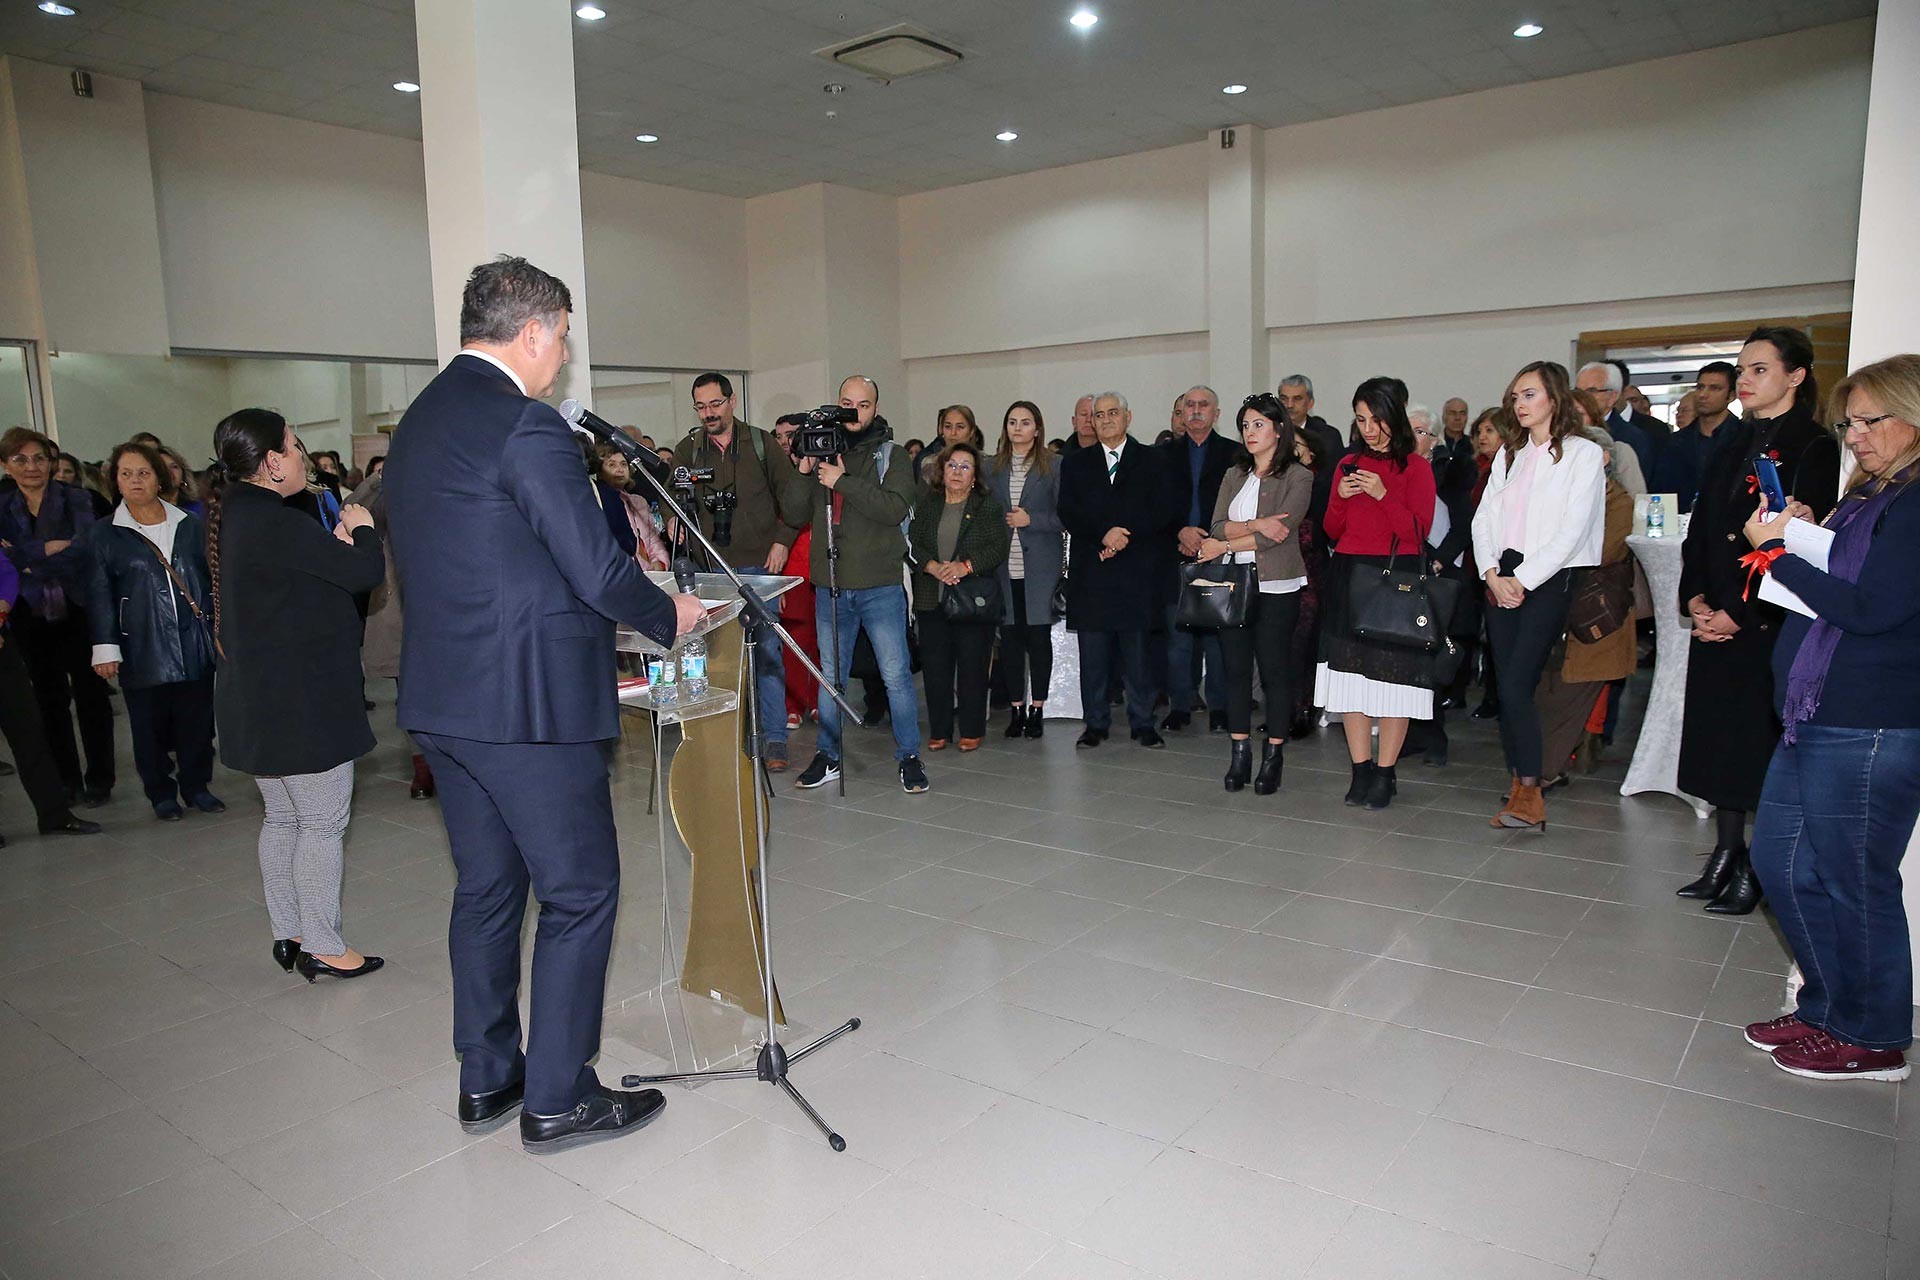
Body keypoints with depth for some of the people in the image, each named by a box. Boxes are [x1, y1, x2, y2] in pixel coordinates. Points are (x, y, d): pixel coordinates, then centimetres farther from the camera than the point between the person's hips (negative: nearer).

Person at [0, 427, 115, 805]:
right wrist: (48, 549, -18)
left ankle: (99, 780, 12)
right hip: (32, 620, 3)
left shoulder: (74, 500, -1)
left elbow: (85, 546, -17)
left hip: (78, 613, -2)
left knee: (90, 695, 2)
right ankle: (66, 782, 19)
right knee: (50, 700, 9)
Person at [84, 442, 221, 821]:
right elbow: (100, 597, 0)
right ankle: (161, 793, 19)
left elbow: (212, 580, 11)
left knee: (197, 721, 6)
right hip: (143, 651, -1)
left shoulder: (191, 527, 7)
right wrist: (105, 647, -6)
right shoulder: (105, 536, 2)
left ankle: (196, 786, 22)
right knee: (150, 726, 5)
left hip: (194, 645, 2)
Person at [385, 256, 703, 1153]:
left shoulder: (417, 422, 13)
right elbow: (598, 571, -18)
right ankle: (556, 1099, 13)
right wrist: (669, 616, 0)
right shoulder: (525, 425, -16)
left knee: (486, 886, 18)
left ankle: (485, 1080, 30)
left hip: (441, 698, 9)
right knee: (579, 892, 3)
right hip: (529, 701, -9)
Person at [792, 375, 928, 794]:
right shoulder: (820, 450, 9)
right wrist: (803, 473, -8)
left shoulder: (892, 456, 0)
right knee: (831, 676, 13)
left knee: (896, 675, 0)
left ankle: (909, 757, 13)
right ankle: (828, 758, 25)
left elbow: (895, 509, -17)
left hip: (879, 587, -3)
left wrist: (843, 483, -21)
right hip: (829, 586, 3)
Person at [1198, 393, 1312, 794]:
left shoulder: (1298, 476, -2)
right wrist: (1255, 525, -17)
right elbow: (1217, 527, 2)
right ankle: (1239, 754, 12)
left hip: (1277, 586, -4)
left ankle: (1273, 758, 9)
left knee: (1275, 669, -1)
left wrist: (1225, 545, -9)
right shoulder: (1235, 476, 14)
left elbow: (1280, 532, -14)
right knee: (1236, 667, 4)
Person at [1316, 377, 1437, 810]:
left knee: (1392, 675, -4)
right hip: (1349, 580, 4)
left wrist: (1383, 495, -17)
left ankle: (1385, 774, 4)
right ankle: (1361, 770, 10)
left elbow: (1418, 532, -6)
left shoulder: (1415, 466, 2)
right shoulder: (1349, 464, 14)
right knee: (1350, 673, 2)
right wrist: (1340, 498, -5)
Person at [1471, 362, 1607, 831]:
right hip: (1502, 579, 6)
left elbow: (1572, 529, -10)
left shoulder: (1584, 454, -1)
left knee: (1516, 685, -14)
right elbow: (1483, 519, 10)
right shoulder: (1509, 455, 17)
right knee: (1509, 687, 4)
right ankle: (1518, 783, 11)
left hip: (1549, 580, -6)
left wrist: (1524, 580, -13)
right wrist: (1492, 574, -5)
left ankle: (1531, 795, -6)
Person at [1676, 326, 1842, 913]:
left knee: (1762, 741, -1)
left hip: (1772, 623, -6)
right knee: (1718, 736, 10)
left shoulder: (1815, 448, -7)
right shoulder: (1731, 448, 14)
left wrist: (1738, 612, -15)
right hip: (1716, 619, 7)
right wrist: (1695, 598, 0)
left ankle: (1755, 870, 10)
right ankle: (1726, 853, 21)